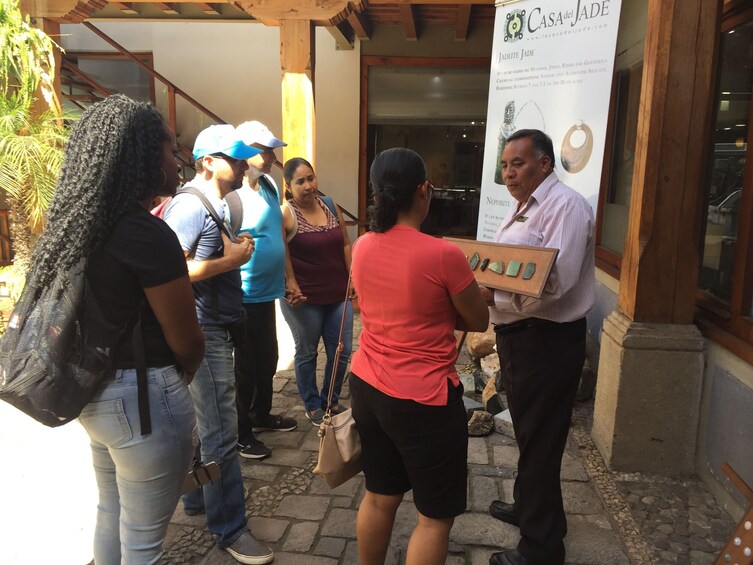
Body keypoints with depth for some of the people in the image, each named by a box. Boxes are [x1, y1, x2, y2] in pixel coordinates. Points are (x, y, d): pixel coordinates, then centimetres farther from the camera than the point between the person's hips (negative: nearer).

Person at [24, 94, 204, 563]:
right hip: (143, 398, -9)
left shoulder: (81, 224, 2)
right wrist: (178, 381, 4)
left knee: (111, 514, 27)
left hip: (96, 393, 9)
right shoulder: (147, 233, -22)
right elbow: (187, 342, -15)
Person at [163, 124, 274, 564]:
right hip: (206, 333, -10)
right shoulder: (191, 205, -18)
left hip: (220, 328, 10)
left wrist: (235, 249, 5)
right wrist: (230, 260, -20)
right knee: (222, 434, -1)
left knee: (212, 425, 20)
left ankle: (197, 498, 38)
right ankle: (230, 529, 13)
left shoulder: (215, 205, 12)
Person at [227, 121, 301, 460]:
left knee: (268, 360, 21)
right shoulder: (232, 196, -21)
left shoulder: (270, 186, 6)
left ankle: (262, 415, 42)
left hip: (268, 292, 8)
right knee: (246, 367, 6)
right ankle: (240, 433, 25)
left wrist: (288, 278, 17)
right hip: (245, 297, -8)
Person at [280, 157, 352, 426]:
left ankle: (331, 400, 34)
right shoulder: (285, 214, -12)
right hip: (305, 299, -5)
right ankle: (312, 406, 32)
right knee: (307, 353, 12)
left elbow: (345, 244, 10)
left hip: (338, 295, 5)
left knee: (342, 352, 11)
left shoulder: (331, 205, 4)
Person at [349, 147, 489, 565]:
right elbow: (479, 321, -5)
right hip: (423, 400, -6)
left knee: (379, 496, 24)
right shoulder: (443, 254, -20)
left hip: (367, 387, 7)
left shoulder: (362, 247, -1)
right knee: (436, 515, 13)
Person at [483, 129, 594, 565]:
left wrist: (491, 297, -24)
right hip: (518, 333, 9)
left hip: (548, 340, -9)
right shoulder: (521, 206, 14)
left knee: (540, 440, 2)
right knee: (527, 431, 23)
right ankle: (530, 506, 44)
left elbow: (554, 282, -27)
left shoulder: (566, 206, -16)